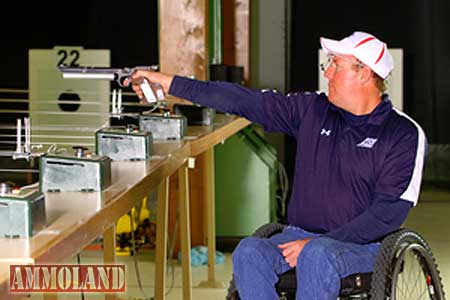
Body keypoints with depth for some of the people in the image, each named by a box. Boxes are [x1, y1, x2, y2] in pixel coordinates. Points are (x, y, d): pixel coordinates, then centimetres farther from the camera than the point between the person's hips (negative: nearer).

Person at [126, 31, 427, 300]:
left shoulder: (404, 134, -5)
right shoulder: (313, 110, 10)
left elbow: (390, 210, -11)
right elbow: (243, 100, 10)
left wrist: (316, 242, -17)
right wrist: (167, 83, 7)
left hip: (362, 246, -5)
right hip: (300, 235, 5)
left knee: (316, 255, -38)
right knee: (249, 252, -26)